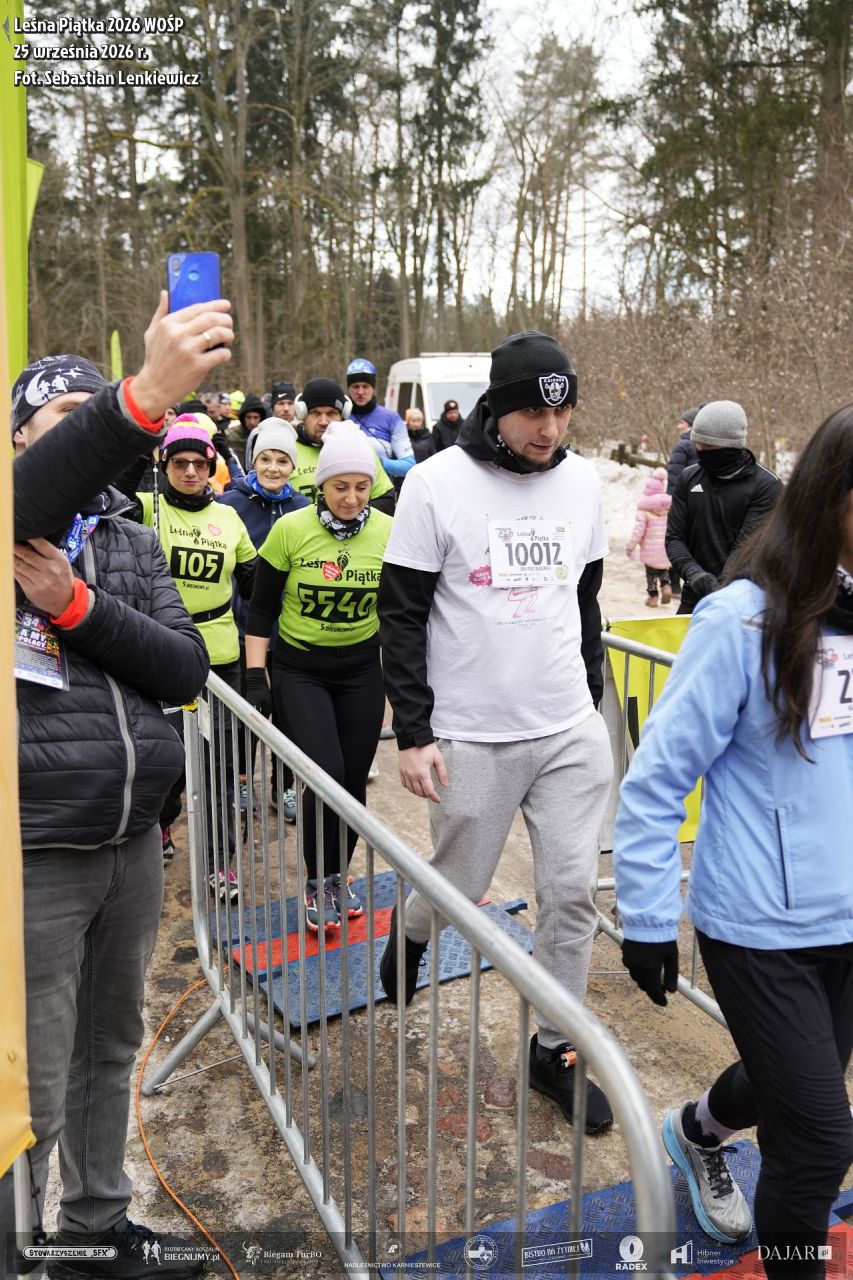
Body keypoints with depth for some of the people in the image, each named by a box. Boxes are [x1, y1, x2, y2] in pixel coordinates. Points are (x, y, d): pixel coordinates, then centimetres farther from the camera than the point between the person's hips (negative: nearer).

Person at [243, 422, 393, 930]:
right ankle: (317, 883, 11)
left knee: (354, 780, 7)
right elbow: (262, 608, -4)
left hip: (361, 670, 3)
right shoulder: (290, 529, -12)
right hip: (298, 669, -2)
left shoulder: (389, 532, -6)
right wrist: (256, 677, -8)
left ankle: (340, 875, 31)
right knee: (326, 774, -12)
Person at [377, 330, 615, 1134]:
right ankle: (410, 938, 46)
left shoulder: (581, 480, 6)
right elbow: (401, 615, -7)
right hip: (472, 738, -4)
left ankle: (553, 1050, 26)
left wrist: (591, 701, 16)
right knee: (458, 886, 9)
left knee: (572, 893, 6)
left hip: (572, 734, 4)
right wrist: (413, 735, -9)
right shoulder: (436, 484, -9)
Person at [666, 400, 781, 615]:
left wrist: (721, 589, -26)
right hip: (694, 598, 4)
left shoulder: (766, 485, -6)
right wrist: (693, 572, -17)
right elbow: (674, 537, 3)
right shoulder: (688, 478, 7)